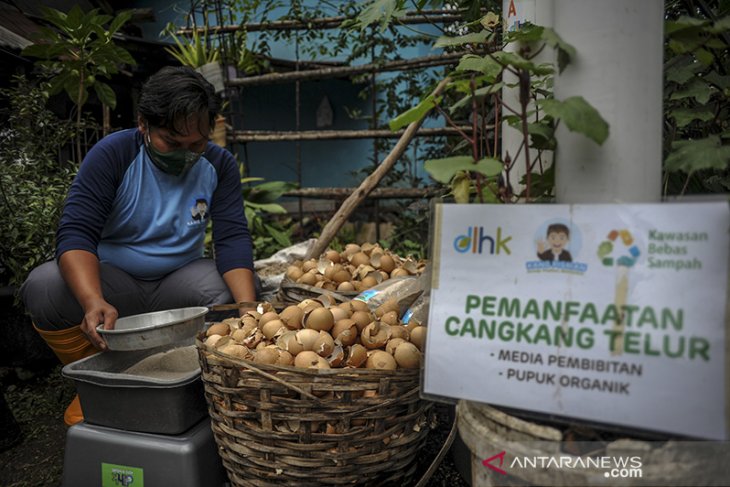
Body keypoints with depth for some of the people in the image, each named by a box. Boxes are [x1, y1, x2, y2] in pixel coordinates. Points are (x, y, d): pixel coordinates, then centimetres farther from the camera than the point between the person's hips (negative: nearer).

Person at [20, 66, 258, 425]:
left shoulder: (219, 164, -7)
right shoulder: (111, 155, -14)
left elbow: (233, 238, -15)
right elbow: (75, 233, -23)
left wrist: (248, 309, -33)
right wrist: (94, 302, -43)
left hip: (178, 280, 1)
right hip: (112, 279, 0)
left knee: (232, 289, -29)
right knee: (42, 287, -28)